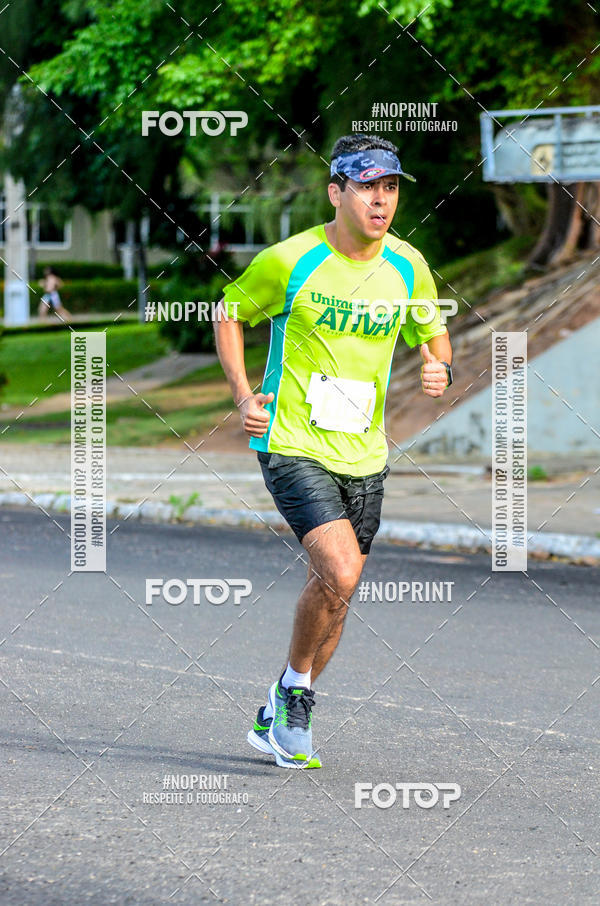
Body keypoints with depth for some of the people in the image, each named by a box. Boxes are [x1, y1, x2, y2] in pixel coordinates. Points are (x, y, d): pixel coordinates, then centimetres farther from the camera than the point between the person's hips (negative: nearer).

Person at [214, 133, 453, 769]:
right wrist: (243, 396, -5)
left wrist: (438, 368, -6)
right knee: (339, 575, -22)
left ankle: (277, 720, 28)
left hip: (364, 454, 5)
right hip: (292, 445, -5)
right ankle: (294, 691, 3)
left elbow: (433, 333, 17)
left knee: (335, 592, 9)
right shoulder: (289, 261, -11)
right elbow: (230, 313, 4)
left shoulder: (408, 268, 1)